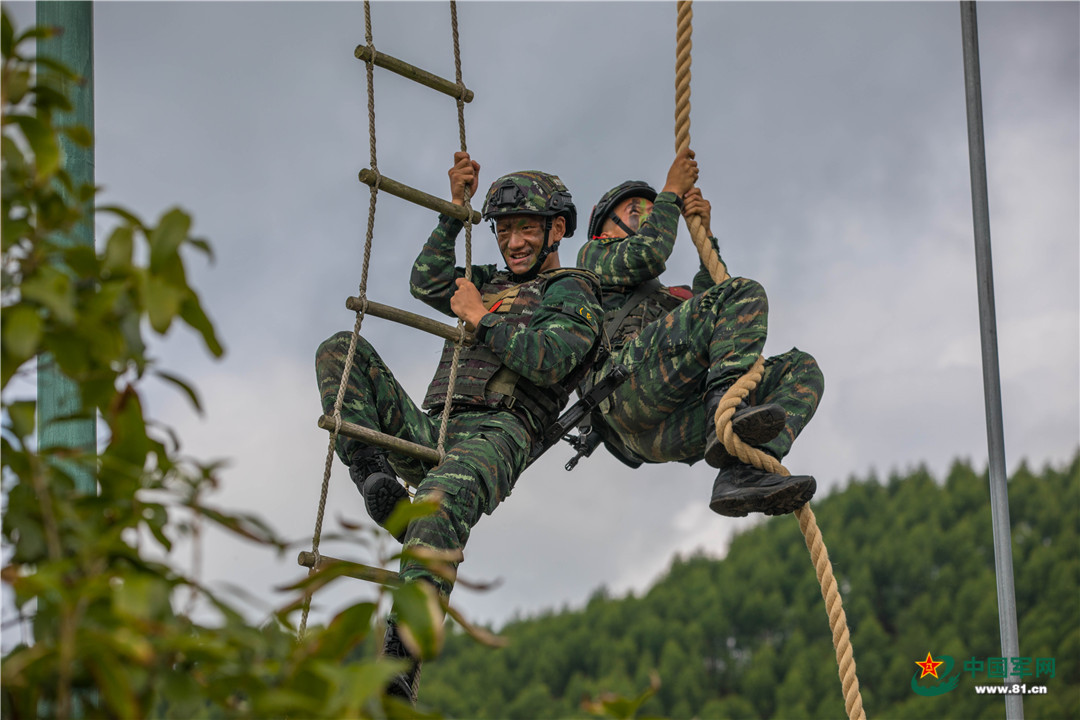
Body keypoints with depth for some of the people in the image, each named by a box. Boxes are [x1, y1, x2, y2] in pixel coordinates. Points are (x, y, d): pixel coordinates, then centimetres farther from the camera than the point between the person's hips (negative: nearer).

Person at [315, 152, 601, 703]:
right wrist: (456, 211, 22)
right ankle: (375, 475, -27)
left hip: (496, 434, -8)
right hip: (428, 430, 8)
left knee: (441, 499, -42)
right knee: (340, 351, -5)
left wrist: (480, 320, -1)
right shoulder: (493, 284, 35)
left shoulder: (573, 292, 11)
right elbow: (428, 283, 26)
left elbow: (548, 361, -7)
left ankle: (401, 663, -56)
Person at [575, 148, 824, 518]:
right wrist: (671, 192, 20)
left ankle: (741, 475, -32)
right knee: (745, 293, -16)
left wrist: (703, 233, 25)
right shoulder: (593, 256, 31)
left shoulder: (663, 298, 50)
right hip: (629, 381, -6)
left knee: (802, 370, -7)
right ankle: (724, 414, -37)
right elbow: (646, 256, 9)